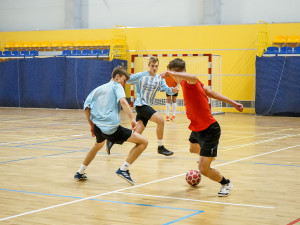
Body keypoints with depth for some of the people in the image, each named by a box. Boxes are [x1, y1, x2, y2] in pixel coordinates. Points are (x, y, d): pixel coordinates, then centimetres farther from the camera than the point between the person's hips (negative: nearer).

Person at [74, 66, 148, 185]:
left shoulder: (98, 89, 22)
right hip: (112, 128, -7)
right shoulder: (116, 86, 4)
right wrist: (132, 119, -23)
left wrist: (92, 125, 24)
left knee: (98, 145, 40)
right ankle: (124, 169, -11)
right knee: (143, 142, -3)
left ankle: (80, 173, 40)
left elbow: (86, 108, 17)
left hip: (98, 126, 7)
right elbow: (122, 101, -17)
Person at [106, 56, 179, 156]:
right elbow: (127, 79, 2)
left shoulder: (159, 79, 6)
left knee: (137, 133, -2)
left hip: (147, 106, 5)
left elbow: (166, 89, -6)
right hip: (140, 105, -5)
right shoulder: (141, 75, -5)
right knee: (160, 120, -21)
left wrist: (172, 90, -27)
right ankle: (160, 147, -8)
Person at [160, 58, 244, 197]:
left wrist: (170, 73, -60)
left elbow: (193, 78, -50)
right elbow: (211, 93, 12)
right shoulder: (187, 83, 6)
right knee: (193, 149, 39)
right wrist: (232, 103, 18)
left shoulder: (188, 82, -22)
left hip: (209, 131, -11)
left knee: (203, 170, -10)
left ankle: (226, 184, 17)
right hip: (197, 129, 11)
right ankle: (207, 158, 73)